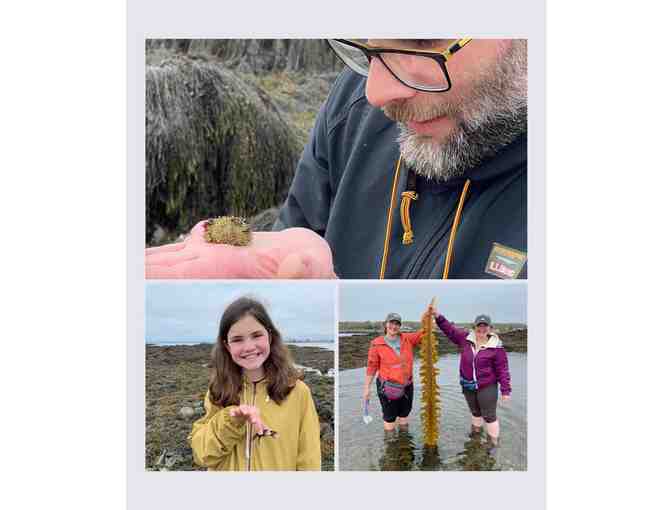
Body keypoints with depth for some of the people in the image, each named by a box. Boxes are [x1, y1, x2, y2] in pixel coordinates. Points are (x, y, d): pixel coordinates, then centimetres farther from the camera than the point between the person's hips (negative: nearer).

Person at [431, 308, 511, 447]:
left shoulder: (496, 346, -14)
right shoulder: (466, 338, -3)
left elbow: (502, 369, -11)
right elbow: (450, 329, 1)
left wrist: (505, 390, -10)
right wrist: (437, 316, -12)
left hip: (487, 387, -5)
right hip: (468, 386, 5)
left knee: (489, 416, 1)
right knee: (475, 412, 23)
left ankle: (493, 442, 14)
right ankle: (476, 433, 42)